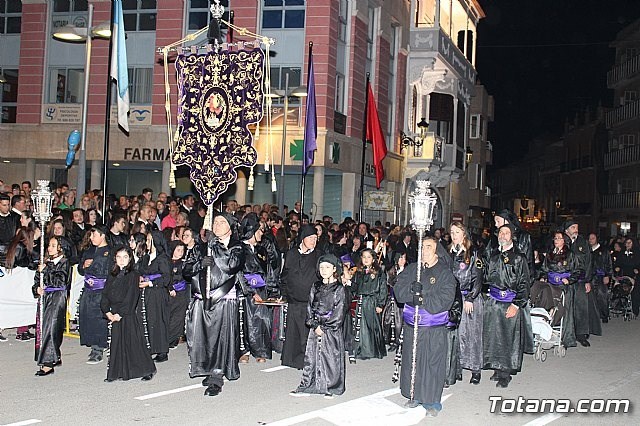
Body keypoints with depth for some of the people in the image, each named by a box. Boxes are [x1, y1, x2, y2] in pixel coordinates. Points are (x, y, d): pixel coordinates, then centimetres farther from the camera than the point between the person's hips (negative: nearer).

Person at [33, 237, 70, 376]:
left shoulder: (64, 262, -3)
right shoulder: (45, 262, 14)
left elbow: (60, 280, -14)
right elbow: (37, 280, 14)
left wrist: (46, 271, -14)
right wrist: (37, 289, -6)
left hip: (58, 298, -7)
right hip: (44, 297, 7)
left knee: (50, 328, -12)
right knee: (42, 327, 7)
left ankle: (48, 364, -12)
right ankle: (55, 358, 20)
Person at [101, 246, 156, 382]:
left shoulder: (133, 275, -5)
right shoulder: (112, 276, 12)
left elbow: (131, 298, -11)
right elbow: (105, 295, 10)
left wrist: (120, 314, -14)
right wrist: (108, 312, -4)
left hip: (128, 315, -5)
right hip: (114, 315, 5)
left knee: (133, 343, -3)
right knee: (116, 344, 6)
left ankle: (147, 370, 7)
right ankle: (116, 373, 13)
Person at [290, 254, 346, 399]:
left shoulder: (339, 289, -4)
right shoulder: (316, 287, 9)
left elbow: (338, 313, -8)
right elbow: (310, 307, 7)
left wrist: (324, 327, -10)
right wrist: (315, 325, -5)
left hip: (332, 330, -4)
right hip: (315, 328, 4)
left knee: (331, 358, -1)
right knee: (311, 357, 4)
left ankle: (331, 388, 9)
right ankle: (306, 386, 10)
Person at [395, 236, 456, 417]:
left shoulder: (444, 272, -3)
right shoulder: (411, 269, 10)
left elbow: (446, 298, -13)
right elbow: (398, 289, 0)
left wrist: (423, 301, -19)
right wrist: (412, 289, -19)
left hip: (434, 329, -4)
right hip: (411, 325, 4)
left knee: (433, 363, -2)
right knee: (411, 361, 9)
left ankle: (432, 402, 8)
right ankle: (414, 395, 25)